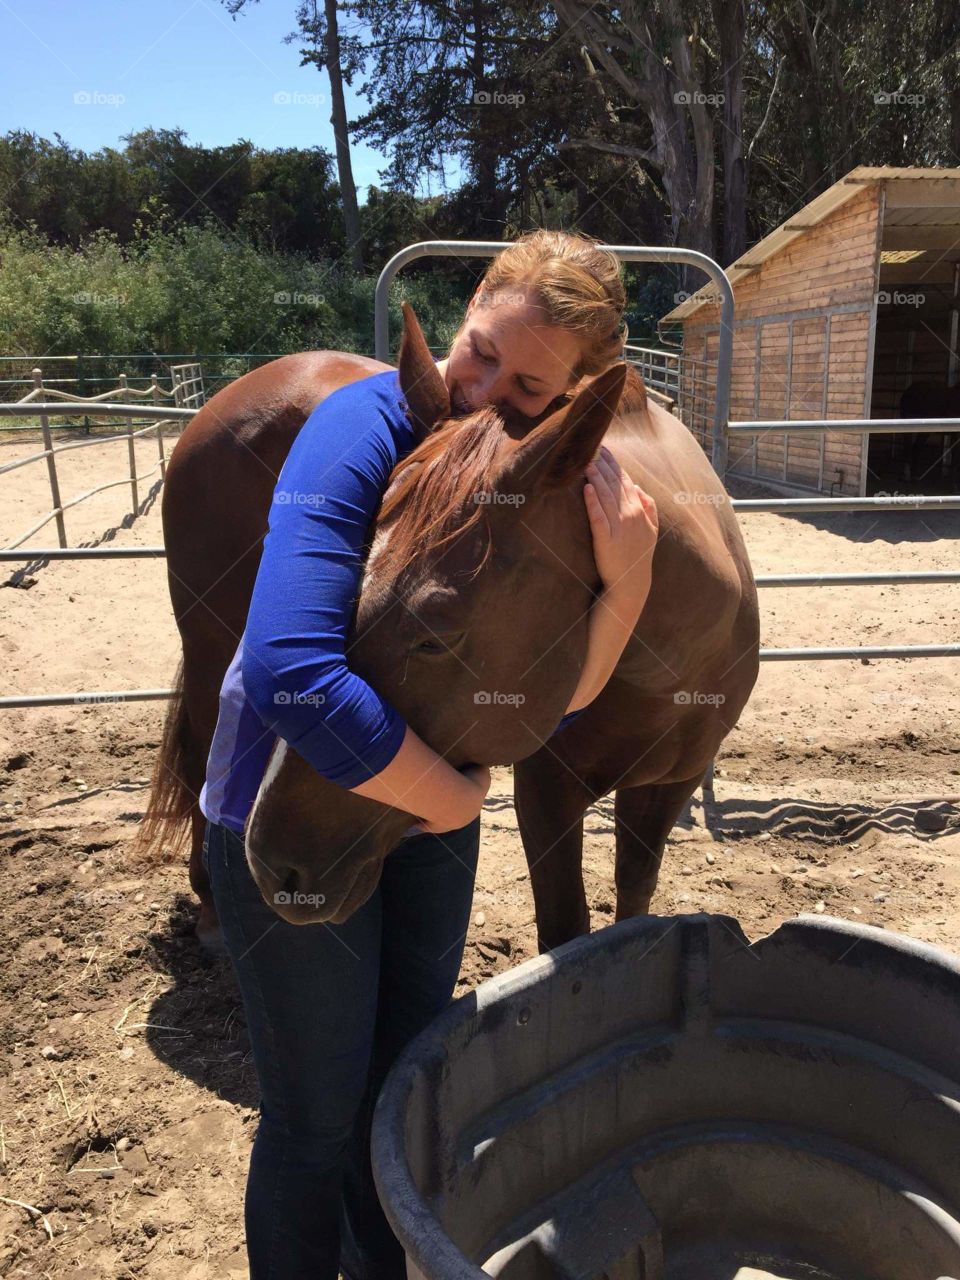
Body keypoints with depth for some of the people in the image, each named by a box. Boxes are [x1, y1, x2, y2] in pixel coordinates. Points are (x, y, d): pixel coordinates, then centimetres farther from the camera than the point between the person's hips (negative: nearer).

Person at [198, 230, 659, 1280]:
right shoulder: (367, 426, -26)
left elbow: (546, 704, -10)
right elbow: (290, 674, -38)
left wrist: (625, 587, -27)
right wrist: (452, 797, -25)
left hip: (429, 802, 6)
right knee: (318, 1115, 11)